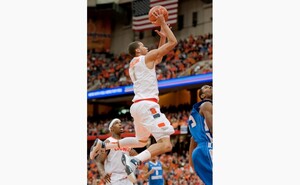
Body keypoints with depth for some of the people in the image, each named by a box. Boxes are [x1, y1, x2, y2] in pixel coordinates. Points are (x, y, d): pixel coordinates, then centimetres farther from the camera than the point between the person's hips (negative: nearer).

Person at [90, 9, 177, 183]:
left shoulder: (134, 63, 23)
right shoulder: (147, 57, -1)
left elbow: (159, 58, 39)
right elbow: (173, 42, -3)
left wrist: (162, 36, 32)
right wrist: (163, 23, 7)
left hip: (138, 105, 9)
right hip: (147, 104, -9)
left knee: (141, 141, 31)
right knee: (165, 144, -18)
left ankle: (103, 145, 20)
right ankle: (134, 162, -39)